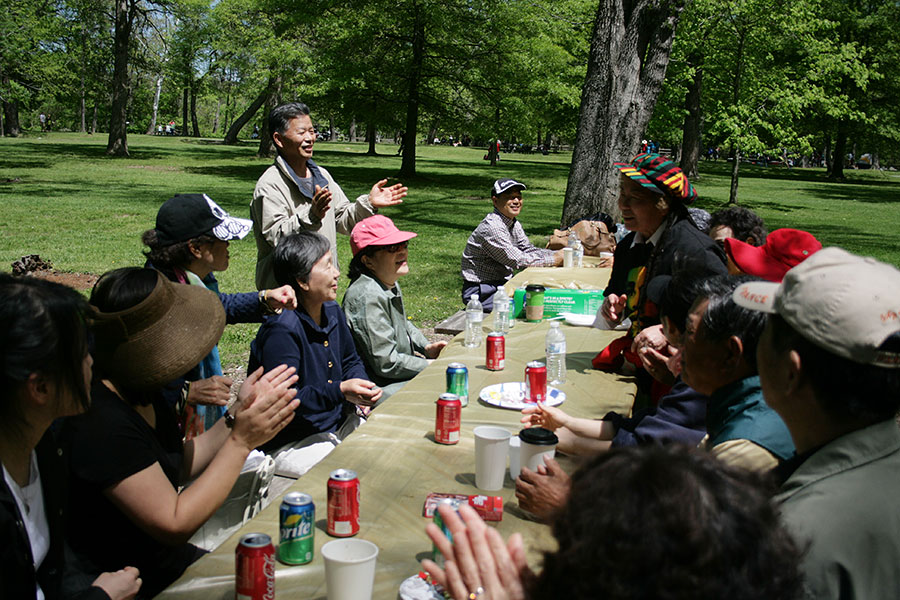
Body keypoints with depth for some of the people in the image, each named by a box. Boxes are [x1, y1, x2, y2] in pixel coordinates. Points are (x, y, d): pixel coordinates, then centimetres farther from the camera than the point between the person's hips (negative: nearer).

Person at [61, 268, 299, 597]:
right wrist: (241, 440, -24)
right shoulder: (103, 424, -29)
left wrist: (239, 412, -2)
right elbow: (174, 525, -26)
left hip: (165, 555, 8)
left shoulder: (139, 391, 0)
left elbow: (180, 465, 7)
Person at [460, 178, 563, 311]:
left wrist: (558, 254, -4)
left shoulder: (514, 224, 9)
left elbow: (529, 250, 12)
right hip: (480, 292, -9)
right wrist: (554, 260, -18)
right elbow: (518, 261, -23)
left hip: (502, 284, 10)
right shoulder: (491, 227, -23)